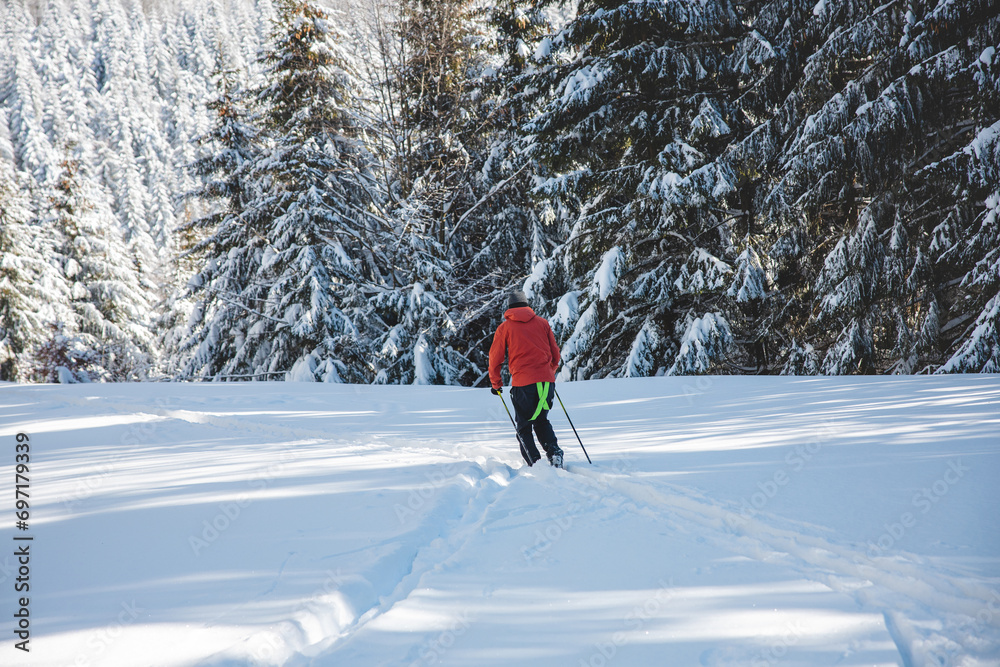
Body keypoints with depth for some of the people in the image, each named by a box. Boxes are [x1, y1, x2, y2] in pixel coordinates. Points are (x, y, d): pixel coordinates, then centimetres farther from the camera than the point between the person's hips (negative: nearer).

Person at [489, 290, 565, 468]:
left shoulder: (504, 327, 6)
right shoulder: (542, 322, 13)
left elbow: (495, 358, 7)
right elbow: (555, 353, 17)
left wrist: (496, 383, 21)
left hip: (523, 383, -3)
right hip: (546, 380, 3)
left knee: (524, 427, 8)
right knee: (541, 421, 21)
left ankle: (535, 462, -7)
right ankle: (554, 451, -2)